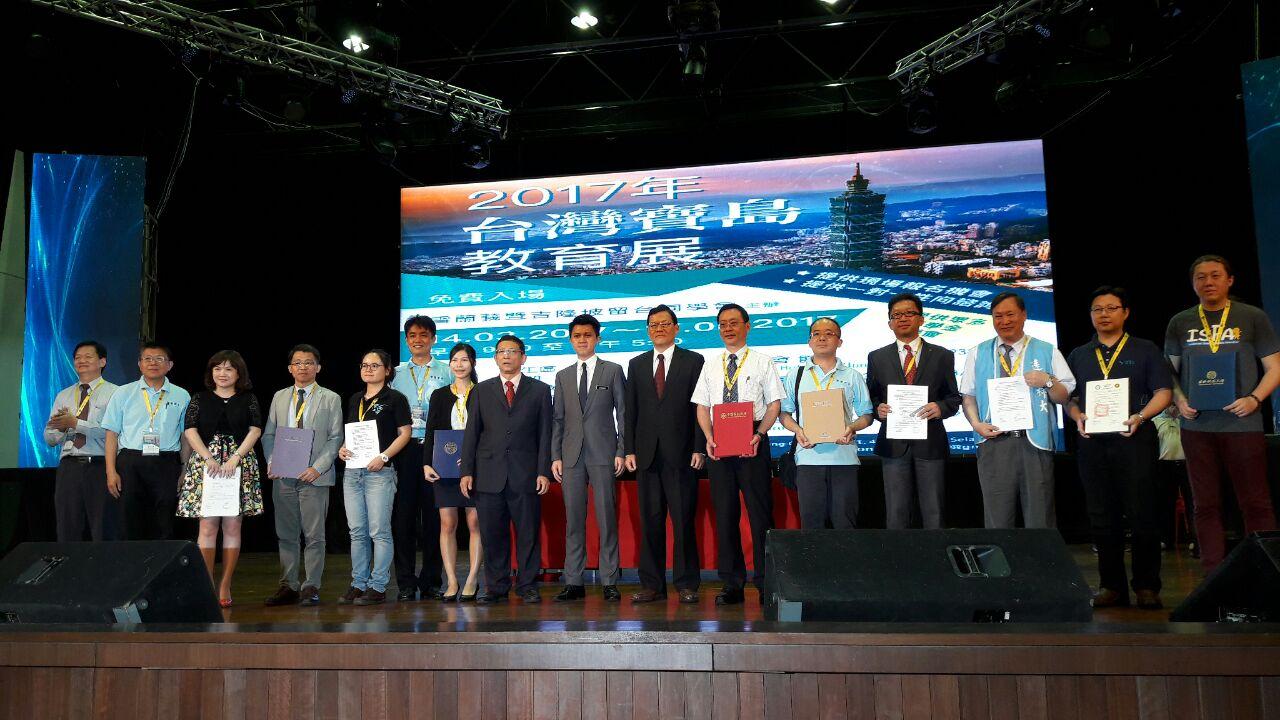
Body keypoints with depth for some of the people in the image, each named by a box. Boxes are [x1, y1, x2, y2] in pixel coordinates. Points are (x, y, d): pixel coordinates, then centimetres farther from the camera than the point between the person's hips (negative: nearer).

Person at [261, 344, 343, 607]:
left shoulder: (330, 399, 3)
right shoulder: (279, 397, 14)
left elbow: (335, 438, -2)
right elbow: (268, 434, 14)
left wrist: (318, 468, -13)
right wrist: (271, 463, -3)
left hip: (314, 476, -3)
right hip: (283, 477, 4)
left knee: (314, 535, -1)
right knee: (286, 535, 8)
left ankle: (311, 587, 5)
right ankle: (288, 586, 16)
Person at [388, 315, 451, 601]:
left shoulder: (446, 372, 8)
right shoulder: (396, 373, 13)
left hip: (436, 448, -1)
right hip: (404, 448, 1)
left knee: (434, 515, 1)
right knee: (403, 514, 0)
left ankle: (431, 581, 10)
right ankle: (406, 583, 8)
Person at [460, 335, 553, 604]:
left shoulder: (540, 390, 9)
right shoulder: (481, 391, 12)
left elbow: (545, 434, 4)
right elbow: (471, 433, 9)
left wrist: (544, 471, -4)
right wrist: (467, 471, 1)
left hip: (525, 473, -1)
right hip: (489, 475, 1)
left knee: (528, 533, 1)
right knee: (492, 534, 4)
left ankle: (528, 586, 11)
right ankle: (496, 587, 14)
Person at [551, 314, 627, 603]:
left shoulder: (613, 371, 7)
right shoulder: (563, 376, 15)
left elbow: (622, 413, 3)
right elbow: (558, 419, 13)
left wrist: (621, 452, -5)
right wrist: (556, 456, 4)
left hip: (603, 454, -3)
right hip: (572, 456, 3)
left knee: (607, 519, -3)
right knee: (573, 520, 3)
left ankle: (610, 582, 3)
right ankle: (573, 582, 8)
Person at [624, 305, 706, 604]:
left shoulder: (694, 362, 4)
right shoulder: (637, 364, 14)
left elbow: (701, 407, 0)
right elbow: (631, 411, 12)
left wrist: (699, 448, -7)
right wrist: (629, 450, 4)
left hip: (681, 453, -3)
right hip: (647, 454, 3)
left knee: (684, 521, -1)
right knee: (650, 521, 5)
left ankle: (686, 584, 8)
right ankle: (652, 584, 12)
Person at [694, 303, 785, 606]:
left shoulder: (762, 362, 5)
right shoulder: (710, 366, 15)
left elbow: (775, 403, 1)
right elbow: (702, 406, 13)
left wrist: (758, 434, -14)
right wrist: (709, 438, -4)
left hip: (752, 442, -3)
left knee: (760, 512, -3)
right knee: (724, 514, 4)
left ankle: (766, 581, 5)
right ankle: (732, 583, 11)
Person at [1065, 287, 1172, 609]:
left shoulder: (1145, 350, 8)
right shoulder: (1078, 356, 16)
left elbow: (1163, 393, 1)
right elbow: (1069, 397, 15)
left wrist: (1141, 416, -15)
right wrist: (1079, 418, -6)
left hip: (1135, 440, -3)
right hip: (1092, 443, 3)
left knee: (1143, 515, -3)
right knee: (1102, 518, 5)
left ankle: (1147, 587, 7)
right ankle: (1111, 586, 13)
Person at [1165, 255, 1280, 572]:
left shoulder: (1252, 317, 4)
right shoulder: (1180, 323, 10)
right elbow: (1169, 371, 14)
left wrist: (1254, 399, -12)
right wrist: (1180, 400, -4)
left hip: (1243, 424, -2)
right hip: (1197, 425, 2)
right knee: (1206, 505, 6)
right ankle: (1214, 575, 13)